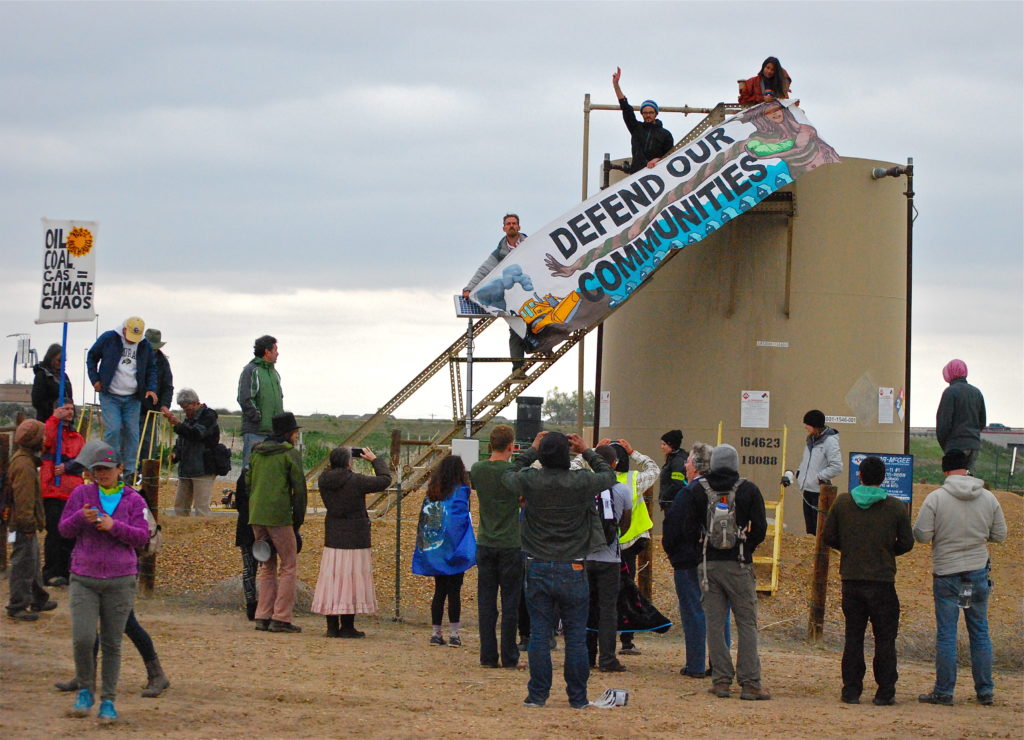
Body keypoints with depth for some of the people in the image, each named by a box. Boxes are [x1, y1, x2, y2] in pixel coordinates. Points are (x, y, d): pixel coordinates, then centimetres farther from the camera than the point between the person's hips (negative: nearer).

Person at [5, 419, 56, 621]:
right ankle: (17, 607, -1)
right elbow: (23, 498, -24)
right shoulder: (24, 464, -20)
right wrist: (28, 524, -23)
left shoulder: (22, 459, 14)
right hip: (24, 526, -11)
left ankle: (39, 600, 33)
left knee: (32, 561, 21)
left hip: (25, 524, 11)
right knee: (23, 564, -6)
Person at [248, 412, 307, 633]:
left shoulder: (257, 453, 14)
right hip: (279, 516, -6)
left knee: (267, 566, 15)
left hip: (256, 515, 6)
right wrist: (298, 520, 0)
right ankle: (281, 618, -5)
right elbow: (299, 488, -7)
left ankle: (263, 617, 10)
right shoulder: (290, 454, -4)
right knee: (289, 565, 1)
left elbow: (248, 483, 16)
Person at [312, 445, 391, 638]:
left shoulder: (324, 480, -1)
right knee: (350, 581, 1)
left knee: (332, 581, 9)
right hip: (354, 540, -6)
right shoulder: (356, 481, -16)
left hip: (332, 539, 6)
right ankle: (347, 627, 4)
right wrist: (375, 460, 7)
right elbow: (384, 479, -6)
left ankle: (332, 627, 11)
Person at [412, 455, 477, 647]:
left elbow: (423, 519, 9)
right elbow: (462, 519, -16)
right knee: (454, 591, 0)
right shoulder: (460, 491, -10)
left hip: (434, 551, 5)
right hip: (452, 550, -5)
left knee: (439, 591, 11)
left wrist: (425, 548, 13)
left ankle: (435, 633, 11)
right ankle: (454, 634, -1)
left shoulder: (432, 492, 6)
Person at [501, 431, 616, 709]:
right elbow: (609, 475, 10)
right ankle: (578, 697, 10)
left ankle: (538, 695, 8)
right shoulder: (582, 482, -11)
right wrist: (586, 452, 18)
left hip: (538, 570, 1)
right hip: (573, 571, -1)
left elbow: (508, 475, 16)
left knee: (539, 634, 6)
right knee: (576, 636, 6)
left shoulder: (529, 480, -8)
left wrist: (531, 450, 22)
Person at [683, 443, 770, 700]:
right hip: (739, 564, -2)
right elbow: (760, 528, -4)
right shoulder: (748, 490, -2)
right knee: (747, 624, 2)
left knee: (715, 623, 6)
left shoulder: (700, 491, 2)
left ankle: (721, 681, 5)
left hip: (710, 564, 2)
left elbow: (689, 529, 1)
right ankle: (750, 684, -3)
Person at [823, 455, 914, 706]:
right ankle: (885, 692, 5)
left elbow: (828, 537, 3)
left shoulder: (842, 503, 0)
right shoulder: (896, 507, -4)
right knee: (885, 638, 6)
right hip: (882, 580, -2)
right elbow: (907, 543, 0)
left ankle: (851, 690, 9)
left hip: (851, 580, 2)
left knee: (853, 636, 10)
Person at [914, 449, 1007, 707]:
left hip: (946, 573, -3)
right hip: (978, 571, 3)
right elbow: (1000, 535, 5)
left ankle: (943, 691, 5)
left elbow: (921, 535, -12)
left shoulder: (936, 498, -12)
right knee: (980, 632, 11)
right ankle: (985, 691, 15)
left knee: (946, 634, 3)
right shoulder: (988, 498, -2)